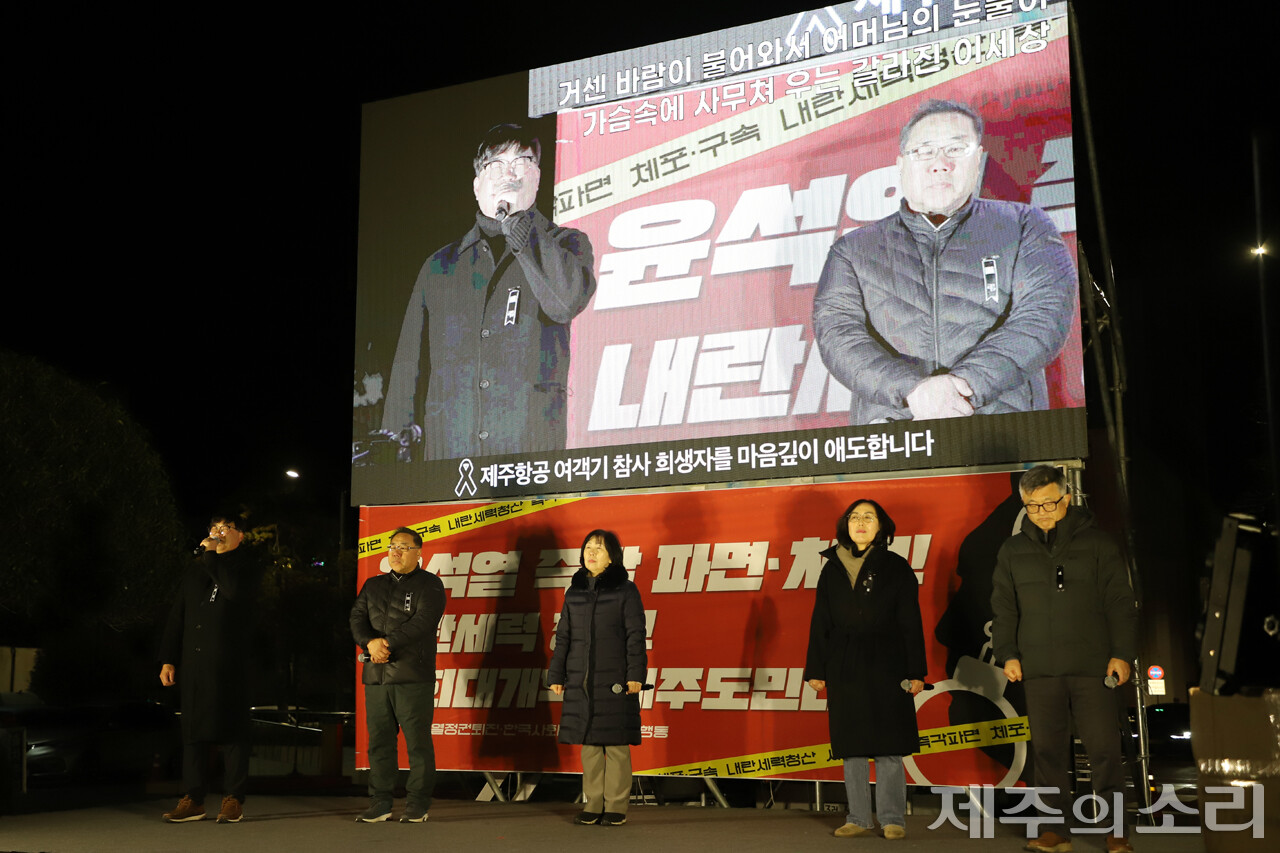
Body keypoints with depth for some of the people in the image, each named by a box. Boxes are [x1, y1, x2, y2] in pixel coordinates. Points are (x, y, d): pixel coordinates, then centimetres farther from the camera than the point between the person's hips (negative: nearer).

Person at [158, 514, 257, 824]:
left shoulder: (244, 565, 4)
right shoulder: (195, 569, 18)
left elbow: (236, 590, -21)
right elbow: (176, 617, 17)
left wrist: (213, 555, -12)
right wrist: (168, 660, 10)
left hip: (230, 666, -5)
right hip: (193, 665, 5)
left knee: (232, 731, -2)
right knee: (193, 731, 6)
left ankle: (233, 800, 4)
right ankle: (193, 800, 12)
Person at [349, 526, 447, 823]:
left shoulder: (429, 584, 3)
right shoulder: (373, 586, 19)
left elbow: (423, 621, -11)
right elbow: (357, 618, 8)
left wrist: (388, 643, -17)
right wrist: (370, 642, -12)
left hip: (413, 676, -5)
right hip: (376, 676, 5)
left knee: (418, 742, -3)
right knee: (379, 741, 6)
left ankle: (417, 805, 4)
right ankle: (380, 804, 13)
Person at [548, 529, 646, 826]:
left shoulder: (625, 590, -1)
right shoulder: (574, 593, 11)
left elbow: (635, 635, -4)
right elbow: (563, 637, 14)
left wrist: (636, 674, -12)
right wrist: (556, 675, 9)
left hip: (615, 680, -4)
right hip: (581, 681, 4)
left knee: (616, 744, -1)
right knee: (589, 745, 7)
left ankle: (617, 806, 7)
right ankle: (593, 804, 16)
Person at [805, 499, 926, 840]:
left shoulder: (896, 568, 2)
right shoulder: (832, 569, 10)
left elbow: (911, 623, 0)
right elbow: (820, 623, 10)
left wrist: (915, 671, -6)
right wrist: (815, 670, 6)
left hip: (886, 667, -3)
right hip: (844, 670, 3)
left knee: (888, 746, -2)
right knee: (851, 747, 5)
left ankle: (892, 818, 6)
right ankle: (859, 819, 13)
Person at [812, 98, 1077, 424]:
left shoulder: (1024, 226, 17)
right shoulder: (853, 250, 17)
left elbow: (1045, 314, 2)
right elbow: (836, 331, 2)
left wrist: (966, 382, -13)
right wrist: (912, 388, -15)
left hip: (1003, 433, 0)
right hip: (888, 434, 0)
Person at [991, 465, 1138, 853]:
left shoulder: (1097, 543, 5)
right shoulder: (1013, 551, 12)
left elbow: (1120, 602, 5)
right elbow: (1003, 607, 15)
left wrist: (1122, 653, -2)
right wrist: (1007, 653, 5)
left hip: (1092, 667, -2)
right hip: (1039, 669, 2)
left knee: (1104, 748, -4)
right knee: (1047, 750, 5)